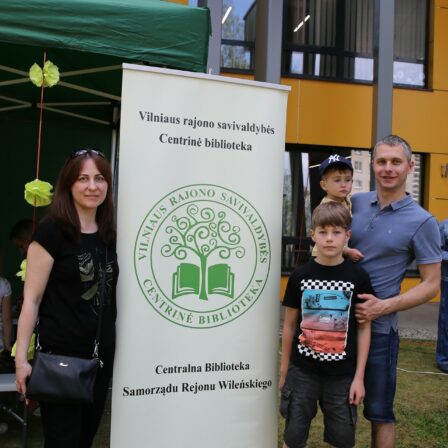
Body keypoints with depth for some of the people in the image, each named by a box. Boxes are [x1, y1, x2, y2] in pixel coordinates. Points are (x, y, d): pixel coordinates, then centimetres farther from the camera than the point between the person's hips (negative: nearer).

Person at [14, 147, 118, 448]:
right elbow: (32, 299, -11)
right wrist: (22, 358, -14)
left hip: (102, 354, 6)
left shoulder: (108, 235, 7)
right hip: (60, 355, -6)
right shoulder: (52, 231, -10)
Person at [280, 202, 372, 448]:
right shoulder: (300, 275, -4)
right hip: (302, 371, 1)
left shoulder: (358, 277, -6)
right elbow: (290, 324, 4)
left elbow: (364, 328, -1)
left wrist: (359, 376, -2)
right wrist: (284, 370, 7)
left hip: (343, 374, 0)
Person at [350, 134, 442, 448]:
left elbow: (431, 285, -7)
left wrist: (385, 306, -19)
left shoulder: (422, 222, -9)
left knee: (379, 412, 11)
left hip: (378, 327, -4)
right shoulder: (356, 203, 2)